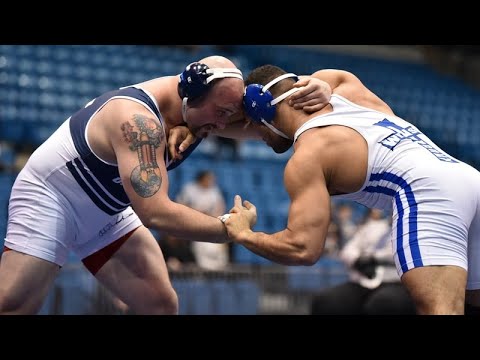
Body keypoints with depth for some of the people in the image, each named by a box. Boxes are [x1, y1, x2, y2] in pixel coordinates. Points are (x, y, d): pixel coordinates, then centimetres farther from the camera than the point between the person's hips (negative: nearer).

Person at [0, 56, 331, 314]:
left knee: (161, 304, -4)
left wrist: (310, 92, -26)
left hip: (105, 212, 8)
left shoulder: (202, 106, -10)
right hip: (49, 199, -8)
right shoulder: (139, 120, -36)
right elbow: (155, 212, -41)